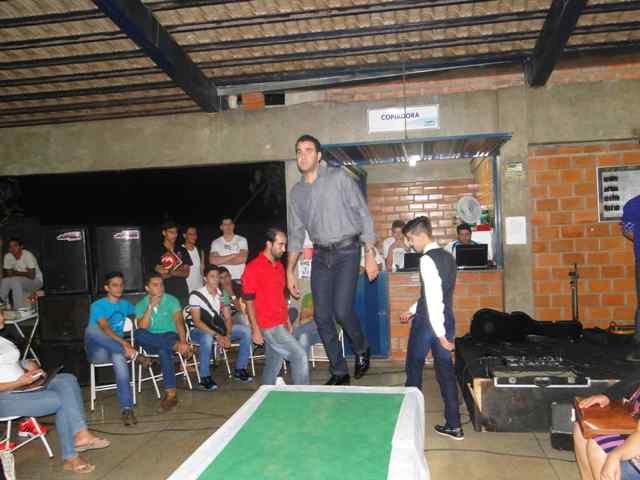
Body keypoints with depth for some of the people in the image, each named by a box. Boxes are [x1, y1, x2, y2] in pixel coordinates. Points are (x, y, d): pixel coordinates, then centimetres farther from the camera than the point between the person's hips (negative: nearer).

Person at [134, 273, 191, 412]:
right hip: (151, 341, 2)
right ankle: (176, 346, -31)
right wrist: (150, 307, -15)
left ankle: (171, 393, -36)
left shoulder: (171, 300, 1)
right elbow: (142, 328, -9)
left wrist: (183, 341, -29)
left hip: (170, 336, -2)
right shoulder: (141, 305, 6)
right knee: (137, 334, -31)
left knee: (163, 350, -38)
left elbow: (179, 322, -13)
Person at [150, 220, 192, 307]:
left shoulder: (182, 251, 12)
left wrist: (170, 272, -10)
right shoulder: (158, 252, 3)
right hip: (166, 293, -3)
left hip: (182, 292, 3)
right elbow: (160, 275, -2)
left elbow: (186, 273, 5)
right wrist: (179, 271, -9)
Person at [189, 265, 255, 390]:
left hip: (218, 328, 6)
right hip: (199, 330, -6)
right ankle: (205, 378, -25)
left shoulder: (222, 295, 2)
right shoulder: (196, 295, -15)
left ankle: (240, 370, -2)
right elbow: (196, 321, -21)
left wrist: (227, 335, -20)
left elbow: (228, 318, 0)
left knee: (246, 331, -12)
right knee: (207, 338, -41)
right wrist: (216, 335, -30)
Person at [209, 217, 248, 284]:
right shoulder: (215, 242, 8)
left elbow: (243, 258, -9)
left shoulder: (242, 240, 3)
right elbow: (213, 261, -7)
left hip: (239, 278, -1)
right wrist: (233, 255, -8)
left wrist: (222, 260, -4)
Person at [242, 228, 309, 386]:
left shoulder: (279, 266, 13)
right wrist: (256, 329, -14)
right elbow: (249, 301, -12)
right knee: (300, 356, -10)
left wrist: (287, 321, 19)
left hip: (280, 324, 8)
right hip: (268, 326, -8)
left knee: (273, 364, 13)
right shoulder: (253, 268, -12)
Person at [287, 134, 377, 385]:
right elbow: (296, 233, 15)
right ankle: (339, 372, 18)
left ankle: (361, 349, 16)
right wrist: (290, 270, 11)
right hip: (321, 255, 5)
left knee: (342, 310, -16)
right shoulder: (296, 191, 10)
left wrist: (370, 255, -10)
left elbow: (363, 214, -5)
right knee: (322, 317, 2)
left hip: (347, 251, -5)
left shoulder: (339, 177, -5)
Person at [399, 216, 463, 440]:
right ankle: (454, 426, 15)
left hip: (427, 322, -7)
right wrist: (413, 310, 24)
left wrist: (440, 335, -22)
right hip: (447, 320, 8)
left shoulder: (427, 260, -18)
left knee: (414, 369, 11)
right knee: (445, 371, 11)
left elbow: (433, 298, -23)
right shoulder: (447, 256, 10)